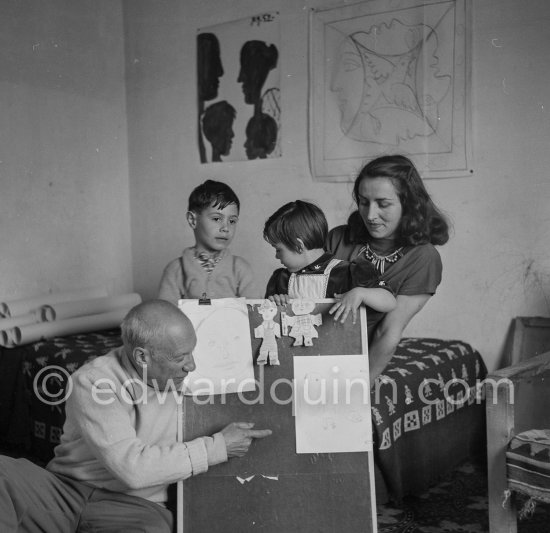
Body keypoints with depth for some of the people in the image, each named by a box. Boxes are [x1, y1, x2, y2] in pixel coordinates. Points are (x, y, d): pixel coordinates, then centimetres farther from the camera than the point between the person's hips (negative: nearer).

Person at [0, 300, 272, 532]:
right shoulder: (92, 382, -15)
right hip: (66, 488, -1)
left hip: (136, 506, 2)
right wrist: (217, 448, -19)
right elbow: (131, 468, -23)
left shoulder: (181, 373, 0)